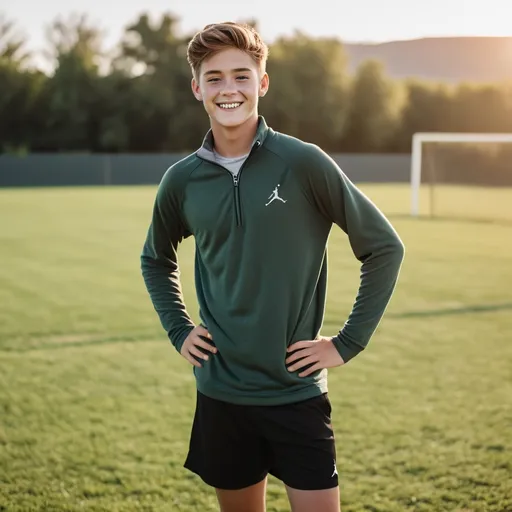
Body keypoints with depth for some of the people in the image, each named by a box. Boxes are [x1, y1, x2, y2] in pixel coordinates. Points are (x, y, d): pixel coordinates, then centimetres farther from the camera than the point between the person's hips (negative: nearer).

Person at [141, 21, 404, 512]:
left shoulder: (303, 163, -10)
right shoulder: (182, 181, 1)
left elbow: (384, 247, -4)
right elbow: (156, 259, 20)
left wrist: (348, 342, -5)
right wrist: (179, 331, 8)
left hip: (297, 394, -3)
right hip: (221, 396, 3)